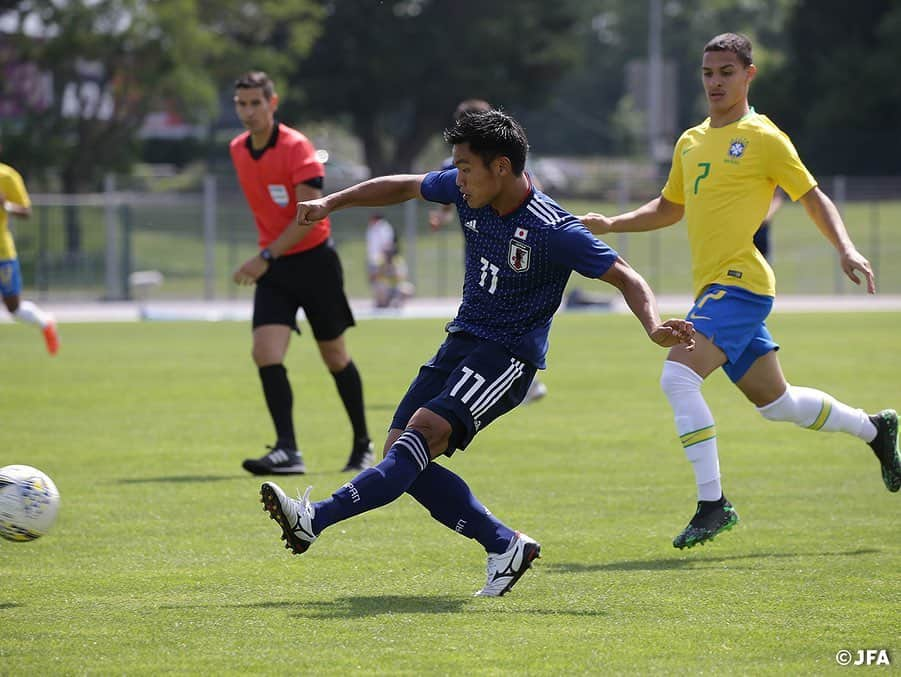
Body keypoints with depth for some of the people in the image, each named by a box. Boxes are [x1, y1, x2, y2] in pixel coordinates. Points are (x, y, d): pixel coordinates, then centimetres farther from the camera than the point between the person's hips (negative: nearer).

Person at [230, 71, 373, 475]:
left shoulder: (296, 147, -16)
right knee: (265, 354, -15)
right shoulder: (238, 150, 5)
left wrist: (266, 257, -25)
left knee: (334, 356, 6)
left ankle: (363, 445, 23)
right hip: (274, 266, 5)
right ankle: (287, 452, -18)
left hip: (314, 259, -5)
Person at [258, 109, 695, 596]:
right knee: (400, 453, -4)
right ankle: (505, 546, 3)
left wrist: (655, 328, -36)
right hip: (463, 338, 8)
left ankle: (315, 519, -34)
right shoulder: (468, 192, -3)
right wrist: (330, 203, 12)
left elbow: (626, 278, -17)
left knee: (424, 432, -25)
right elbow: (404, 187, 16)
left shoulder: (553, 232, -21)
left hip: (509, 354, -8)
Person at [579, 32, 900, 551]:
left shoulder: (763, 138, -5)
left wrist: (846, 250, -16)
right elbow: (669, 208, 29)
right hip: (714, 288, 8)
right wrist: (611, 225, 16)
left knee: (679, 375, -23)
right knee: (775, 401, 16)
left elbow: (814, 198, -3)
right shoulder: (690, 143, 16)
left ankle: (713, 503, -19)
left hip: (739, 283, -8)